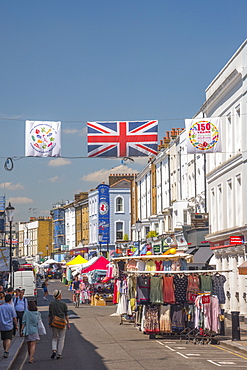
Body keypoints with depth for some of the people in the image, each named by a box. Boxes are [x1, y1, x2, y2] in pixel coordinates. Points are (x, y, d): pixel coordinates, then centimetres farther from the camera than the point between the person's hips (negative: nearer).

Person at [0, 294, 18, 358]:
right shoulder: (11, 307, -7)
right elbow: (14, 318, -5)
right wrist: (16, 325, 6)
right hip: (9, 326, -3)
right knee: (8, 340, -5)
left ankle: (5, 351, 25)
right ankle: (6, 351, -20)